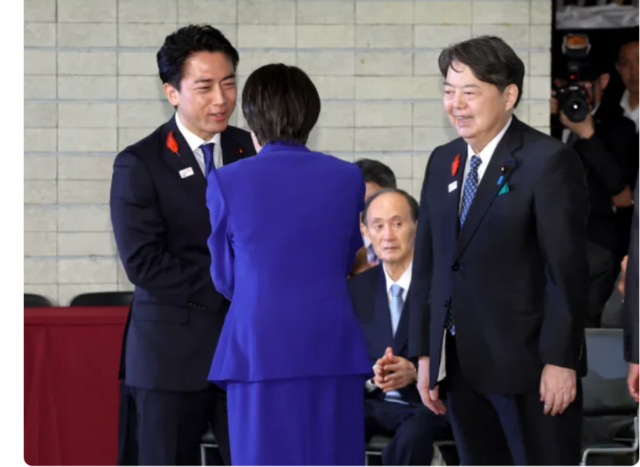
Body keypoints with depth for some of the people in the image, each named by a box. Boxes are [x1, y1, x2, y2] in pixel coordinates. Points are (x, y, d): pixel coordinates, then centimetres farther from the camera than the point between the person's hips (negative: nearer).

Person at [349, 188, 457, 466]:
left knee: (411, 437, -37)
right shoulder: (358, 288, 11)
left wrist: (416, 372, -24)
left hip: (430, 403, -4)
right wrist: (371, 376, -15)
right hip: (375, 402, 4)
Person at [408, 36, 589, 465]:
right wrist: (424, 353, 9)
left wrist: (560, 361, -15)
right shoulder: (443, 162, 11)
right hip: (460, 365, 7)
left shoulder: (549, 161, -10)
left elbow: (568, 270, -13)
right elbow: (427, 263, 13)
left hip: (528, 366, -6)